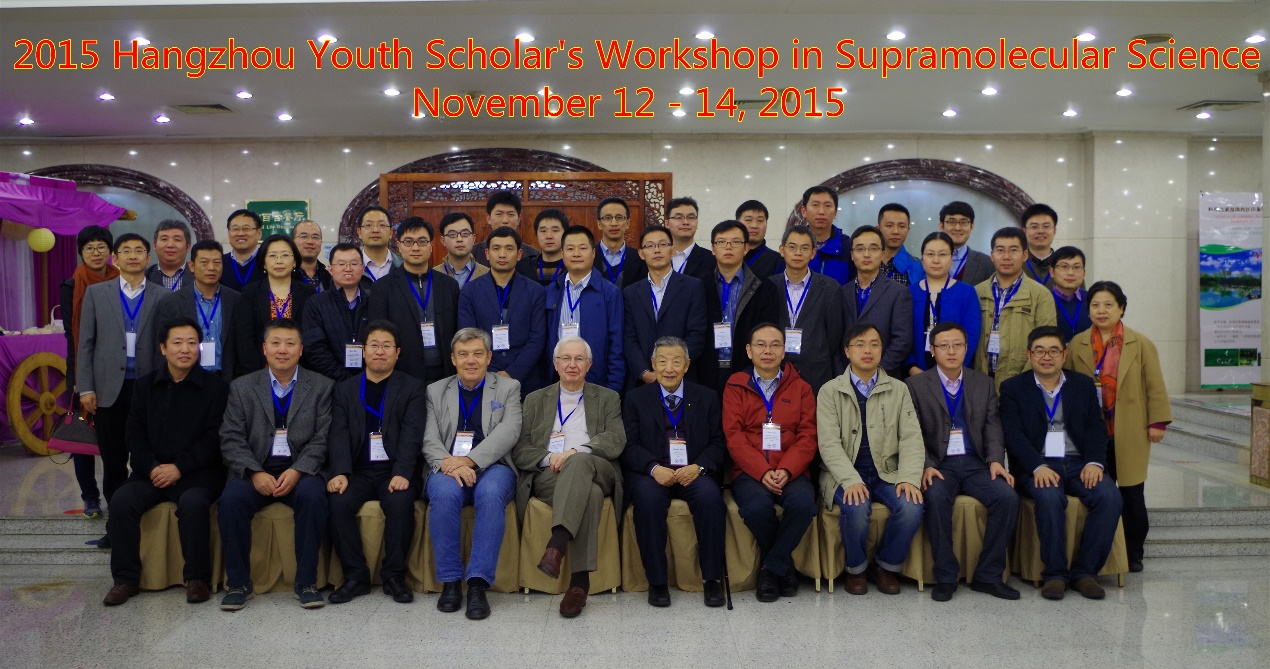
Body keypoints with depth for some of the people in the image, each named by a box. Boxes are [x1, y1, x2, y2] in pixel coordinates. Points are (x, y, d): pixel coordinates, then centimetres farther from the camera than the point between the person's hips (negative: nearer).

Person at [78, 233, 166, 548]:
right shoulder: (96, 293, 8)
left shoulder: (162, 296, 4)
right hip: (109, 389, 2)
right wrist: (85, 387, 0)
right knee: (113, 461, 6)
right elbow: (85, 343, 7)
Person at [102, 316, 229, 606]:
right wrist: (152, 468, -9)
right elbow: (135, 433, 7)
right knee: (122, 501, -22)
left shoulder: (215, 387, 1)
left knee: (193, 503, -33)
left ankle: (197, 578, -17)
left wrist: (179, 468, -14)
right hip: (152, 471, 4)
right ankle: (126, 579, -8)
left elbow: (215, 438, -6)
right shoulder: (146, 385, 13)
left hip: (197, 473, -4)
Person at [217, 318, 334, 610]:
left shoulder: (321, 386, 7)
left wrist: (297, 471, -17)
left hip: (301, 470, -1)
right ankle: (238, 583, -12)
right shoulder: (242, 387, 10)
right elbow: (231, 440, 2)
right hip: (255, 471, 1)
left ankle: (306, 582, -18)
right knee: (231, 499, -28)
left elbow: (321, 439, -1)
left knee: (313, 496, -32)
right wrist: (255, 473, -14)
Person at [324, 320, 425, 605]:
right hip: (357, 471, 2)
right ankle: (356, 576, -12)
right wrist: (339, 472, -17)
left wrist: (402, 474, -21)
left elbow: (411, 435, -5)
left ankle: (394, 575, -14)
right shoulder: (344, 389, 14)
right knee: (337, 502, -26)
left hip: (395, 472, -2)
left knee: (400, 502, -31)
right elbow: (339, 434, 1)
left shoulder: (412, 388, 8)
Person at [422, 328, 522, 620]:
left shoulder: (508, 388, 12)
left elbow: (508, 431, -4)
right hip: (448, 469, 1)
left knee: (491, 494, -35)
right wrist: (449, 465, -18)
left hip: (491, 467, -1)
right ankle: (450, 580, -20)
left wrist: (469, 460, -18)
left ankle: (478, 583, -30)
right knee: (445, 494, -33)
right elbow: (429, 440, 5)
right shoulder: (435, 391, 17)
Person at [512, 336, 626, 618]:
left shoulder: (608, 399, 21)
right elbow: (520, 451, 12)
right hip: (547, 477, 1)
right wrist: (549, 458, -10)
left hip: (596, 473, 0)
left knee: (579, 462, -40)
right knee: (590, 494, -37)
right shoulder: (536, 400, 24)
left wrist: (576, 452, -16)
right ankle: (580, 580, -43)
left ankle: (557, 544, -52)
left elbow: (616, 441, 1)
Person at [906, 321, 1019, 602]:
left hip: (975, 463, 3)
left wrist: (995, 460, -9)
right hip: (938, 464, -3)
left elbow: (992, 427, 9)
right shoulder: (916, 385, 5)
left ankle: (987, 575, -10)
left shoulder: (983, 384, 15)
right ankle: (946, 577, -18)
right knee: (936, 498, -34)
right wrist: (926, 466, -17)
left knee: (1008, 497, -24)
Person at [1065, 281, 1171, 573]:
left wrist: (1157, 422, -5)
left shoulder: (1141, 344, 3)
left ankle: (1133, 554, 18)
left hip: (1129, 434, -1)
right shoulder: (1077, 345, 5)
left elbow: (1155, 387, 1)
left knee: (1132, 496, 5)